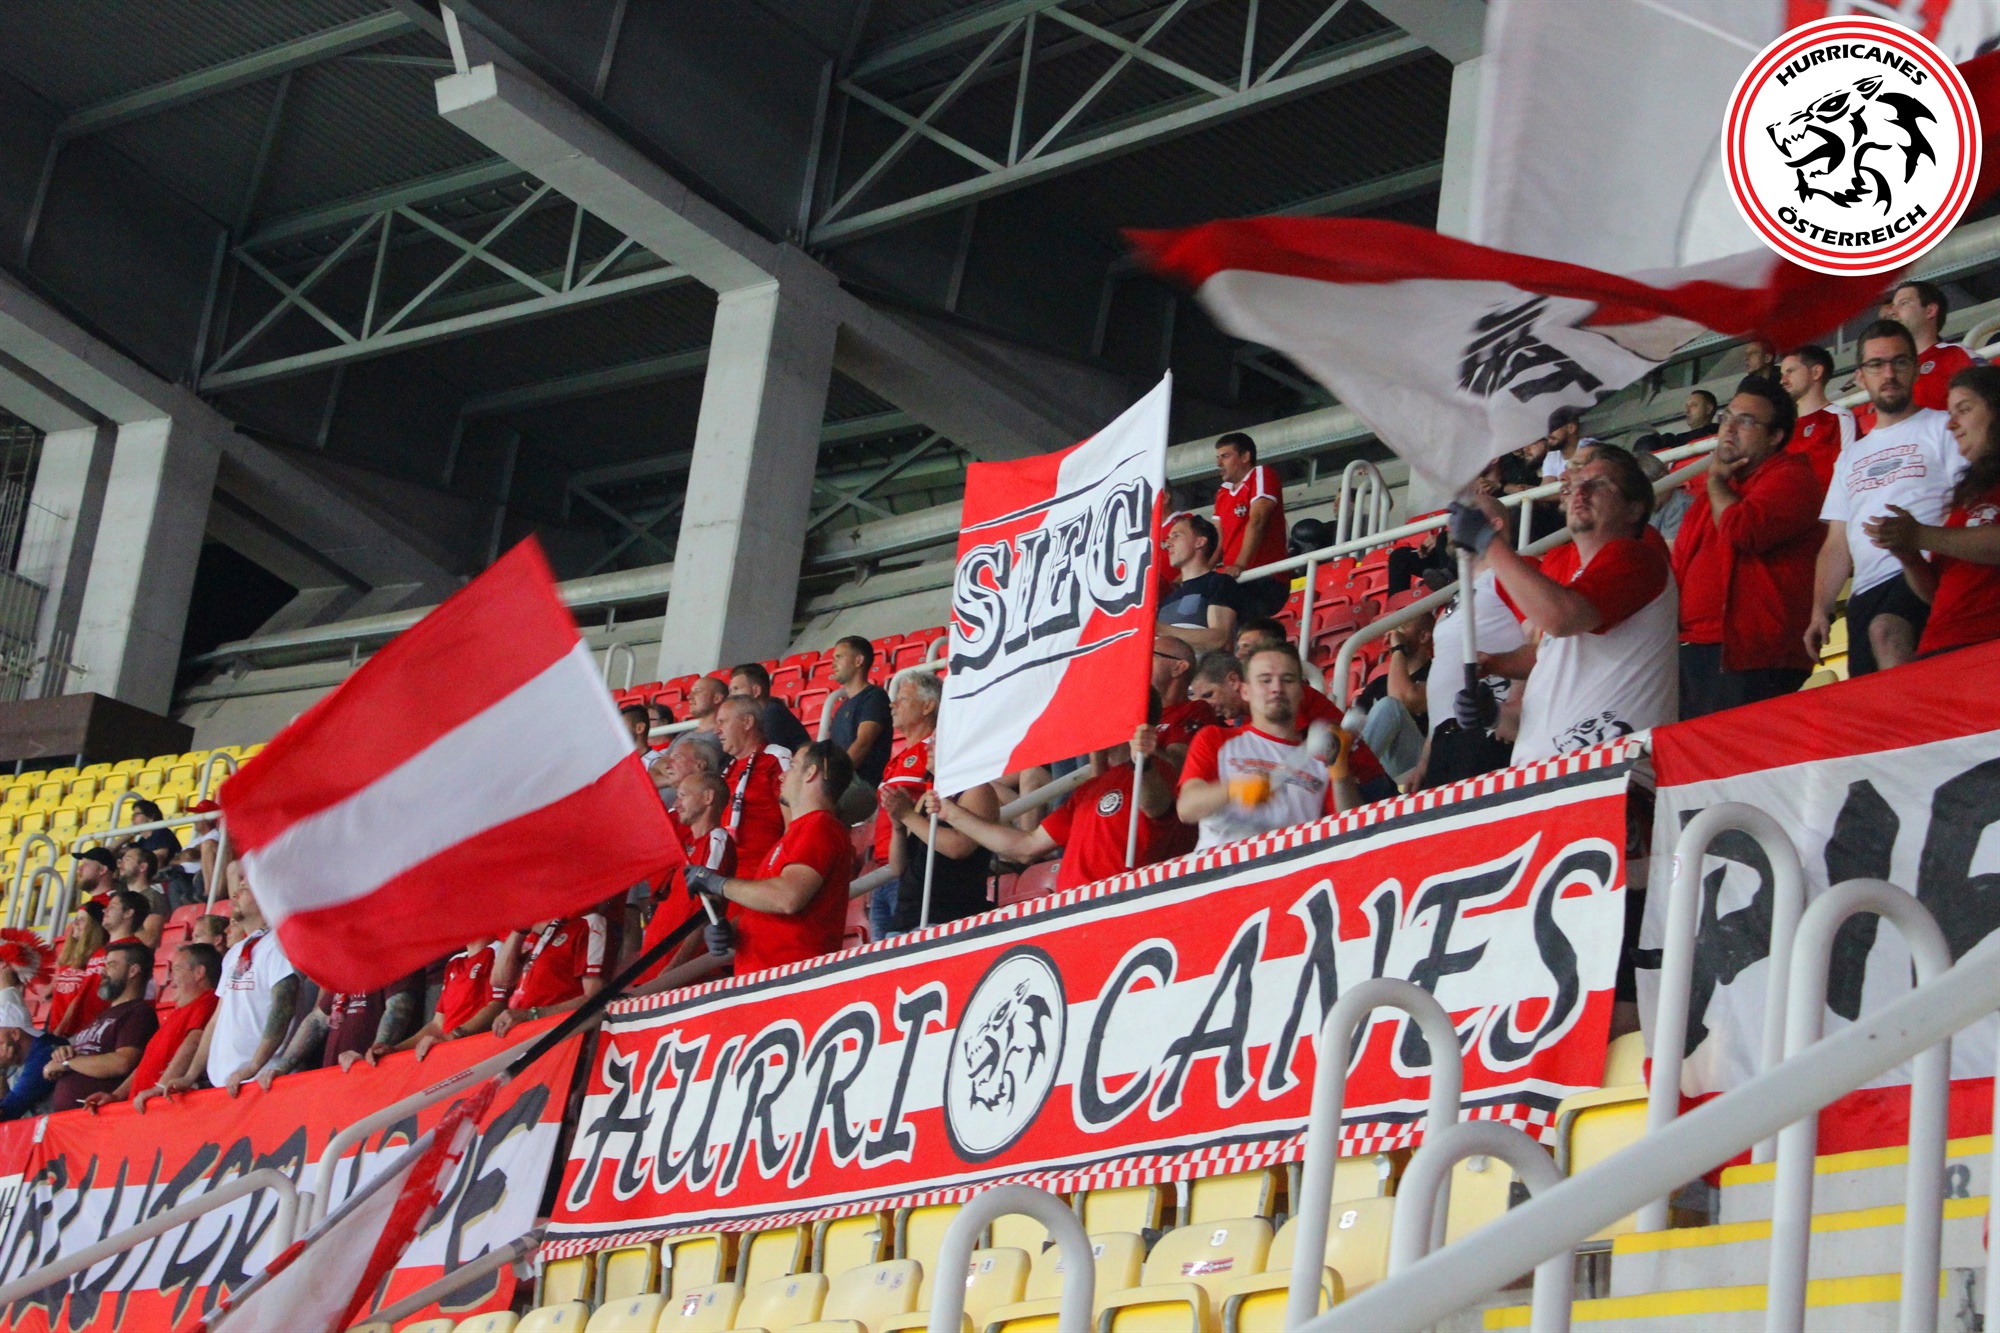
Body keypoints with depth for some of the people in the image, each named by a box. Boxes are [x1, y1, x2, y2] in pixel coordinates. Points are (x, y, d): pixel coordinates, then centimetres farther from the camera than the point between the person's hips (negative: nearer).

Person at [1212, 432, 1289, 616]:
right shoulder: (1222, 493, 21)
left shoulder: (1262, 475, -1)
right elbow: (1217, 539, 14)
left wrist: (1240, 565, -27)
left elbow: (1257, 521, -15)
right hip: (1238, 581, 8)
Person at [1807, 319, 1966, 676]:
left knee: (1886, 631, -36)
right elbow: (1837, 544, 23)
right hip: (1866, 593, 6)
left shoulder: (1943, 429, 9)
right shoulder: (1851, 456, 27)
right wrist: (1820, 610, 10)